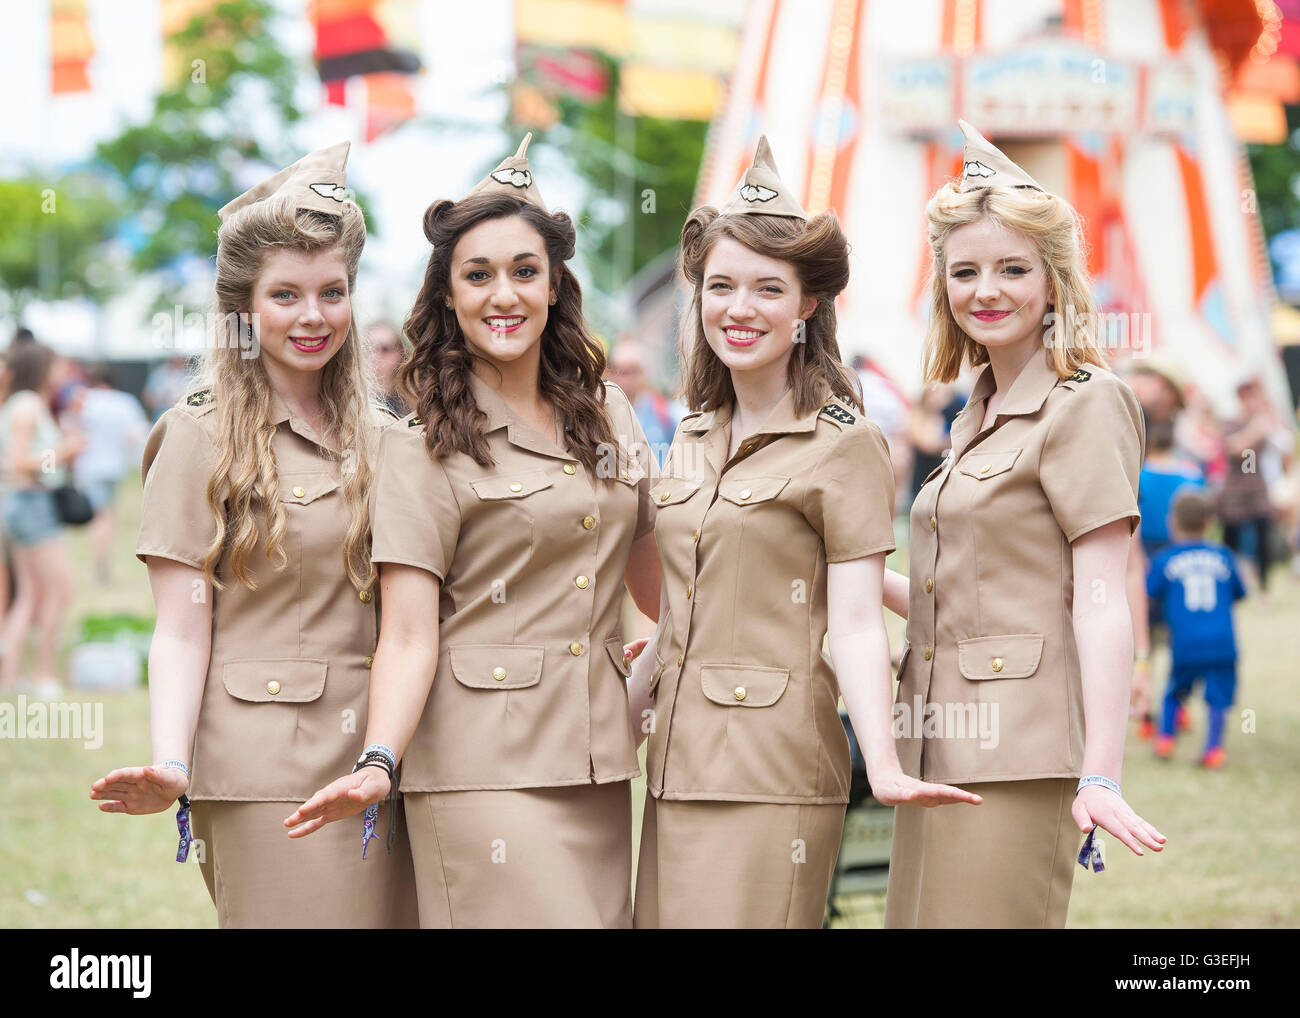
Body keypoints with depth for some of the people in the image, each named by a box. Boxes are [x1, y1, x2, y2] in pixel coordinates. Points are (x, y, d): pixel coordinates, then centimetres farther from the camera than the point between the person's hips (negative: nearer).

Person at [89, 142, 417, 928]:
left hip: (377, 767, 5)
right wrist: (170, 766, -18)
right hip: (264, 771, -5)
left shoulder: (383, 440, 15)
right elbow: (182, 631, -4)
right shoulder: (201, 437, 1)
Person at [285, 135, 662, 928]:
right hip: (485, 767, -5)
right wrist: (379, 765, -25)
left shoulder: (607, 415, 12)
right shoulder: (424, 450, -4)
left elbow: (656, 580, 24)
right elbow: (409, 638, -10)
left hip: (597, 762, 5)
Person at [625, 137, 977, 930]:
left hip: (773, 773, -6)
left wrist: (885, 766, -23)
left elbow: (853, 623, -10)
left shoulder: (844, 445, -4)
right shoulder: (693, 439, 16)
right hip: (678, 766, 6)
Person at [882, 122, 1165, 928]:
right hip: (938, 754, 8)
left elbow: (1100, 603, -12)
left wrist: (1100, 776, -20)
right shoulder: (977, 418, 20)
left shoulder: (1086, 405, -5)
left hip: (1020, 756, -8)